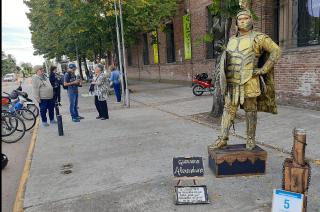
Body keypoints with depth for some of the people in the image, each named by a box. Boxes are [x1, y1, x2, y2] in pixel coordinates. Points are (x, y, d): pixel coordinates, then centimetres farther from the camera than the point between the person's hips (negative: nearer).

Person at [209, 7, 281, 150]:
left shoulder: (258, 38, -1)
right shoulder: (232, 40, 15)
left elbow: (276, 51, -1)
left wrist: (263, 69, -7)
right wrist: (222, 68, 14)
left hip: (249, 82, -5)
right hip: (232, 82, 5)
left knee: (250, 111, 5)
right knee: (228, 109, 3)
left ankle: (251, 139, 19)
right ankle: (222, 139, 7)